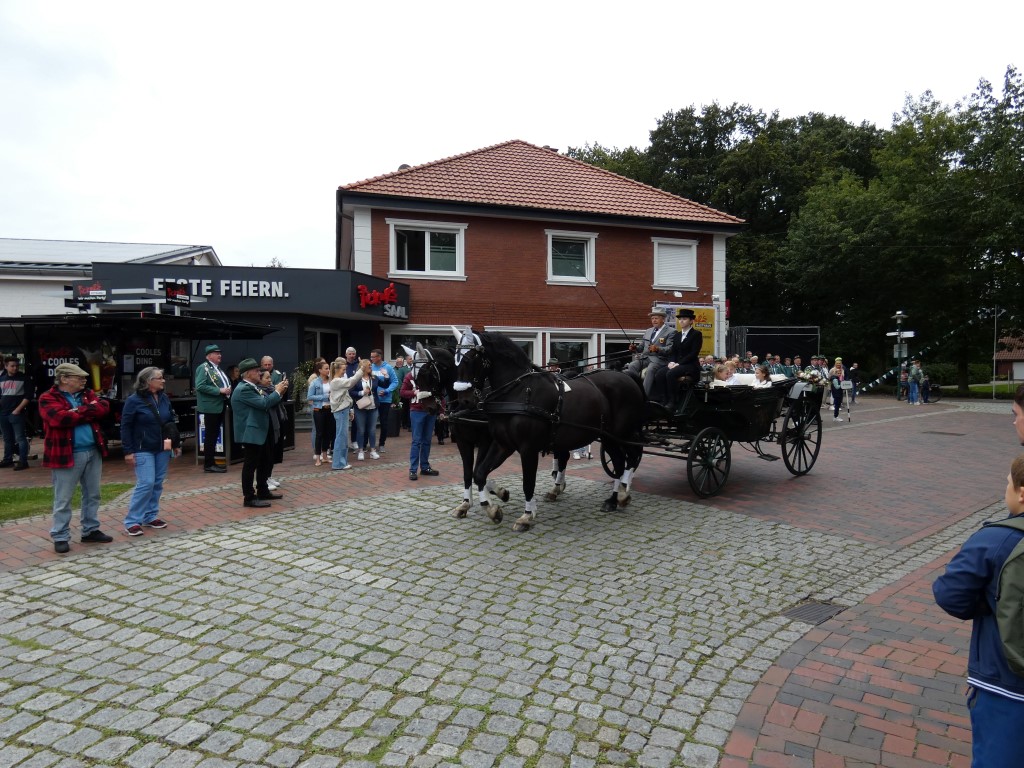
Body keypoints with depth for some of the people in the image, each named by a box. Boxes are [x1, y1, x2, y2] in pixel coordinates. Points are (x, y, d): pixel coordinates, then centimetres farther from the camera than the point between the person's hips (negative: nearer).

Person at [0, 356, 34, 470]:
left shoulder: (24, 378, -3)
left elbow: (29, 395, -7)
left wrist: (18, 409, -12)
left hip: (17, 413, -5)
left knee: (20, 438, -6)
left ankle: (23, 461, -4)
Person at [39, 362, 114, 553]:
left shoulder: (88, 394, 13)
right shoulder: (48, 398, -5)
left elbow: (104, 408, -4)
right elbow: (60, 418, -23)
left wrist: (78, 411, -13)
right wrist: (87, 412, -10)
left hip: (93, 452, 6)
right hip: (67, 455, -6)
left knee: (92, 495, 13)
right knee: (63, 499, 2)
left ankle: (91, 531, 25)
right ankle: (60, 537, 12)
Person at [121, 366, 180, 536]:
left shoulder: (164, 398, 7)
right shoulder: (134, 401, -10)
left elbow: (171, 422, 14)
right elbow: (125, 427, -10)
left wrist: (176, 444, 13)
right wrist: (128, 451, -14)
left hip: (163, 449, 6)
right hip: (143, 450, -6)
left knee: (158, 484, 9)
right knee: (146, 483, -11)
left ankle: (151, 517, 21)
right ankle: (132, 521, 0)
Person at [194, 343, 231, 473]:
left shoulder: (218, 369, 17)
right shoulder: (203, 368, -9)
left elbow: (225, 383, 26)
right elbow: (200, 386, -19)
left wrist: (228, 390, 4)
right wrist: (219, 391, -20)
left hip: (220, 406, 9)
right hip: (211, 407, -9)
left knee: (215, 435, 13)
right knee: (210, 436, -4)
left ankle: (212, 461, 20)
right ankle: (208, 464, 2)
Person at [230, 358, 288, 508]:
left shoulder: (252, 387, 14)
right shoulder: (244, 389, -18)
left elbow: (265, 403, 17)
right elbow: (264, 403, -25)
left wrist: (280, 392, 5)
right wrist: (277, 392, -12)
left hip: (259, 432, 11)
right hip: (251, 433, -11)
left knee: (265, 462, 18)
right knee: (251, 465, -4)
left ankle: (263, 491, 29)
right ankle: (249, 498, 3)